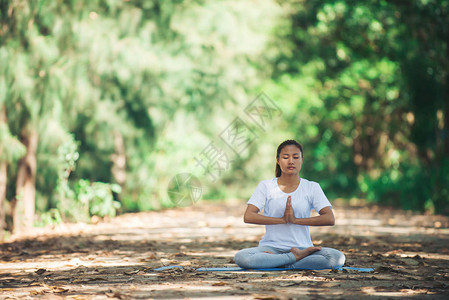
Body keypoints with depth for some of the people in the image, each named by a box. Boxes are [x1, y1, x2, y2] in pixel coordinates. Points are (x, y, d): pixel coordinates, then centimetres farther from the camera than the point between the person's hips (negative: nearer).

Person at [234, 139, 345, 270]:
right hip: (271, 247, 0)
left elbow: (330, 219, -7)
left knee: (337, 258, -28)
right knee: (241, 258, -32)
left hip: (302, 247, 0)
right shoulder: (266, 186, 5)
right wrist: (282, 220, -17)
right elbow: (248, 216, -8)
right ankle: (296, 257, -20)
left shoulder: (312, 188, 6)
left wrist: (295, 220, -16)